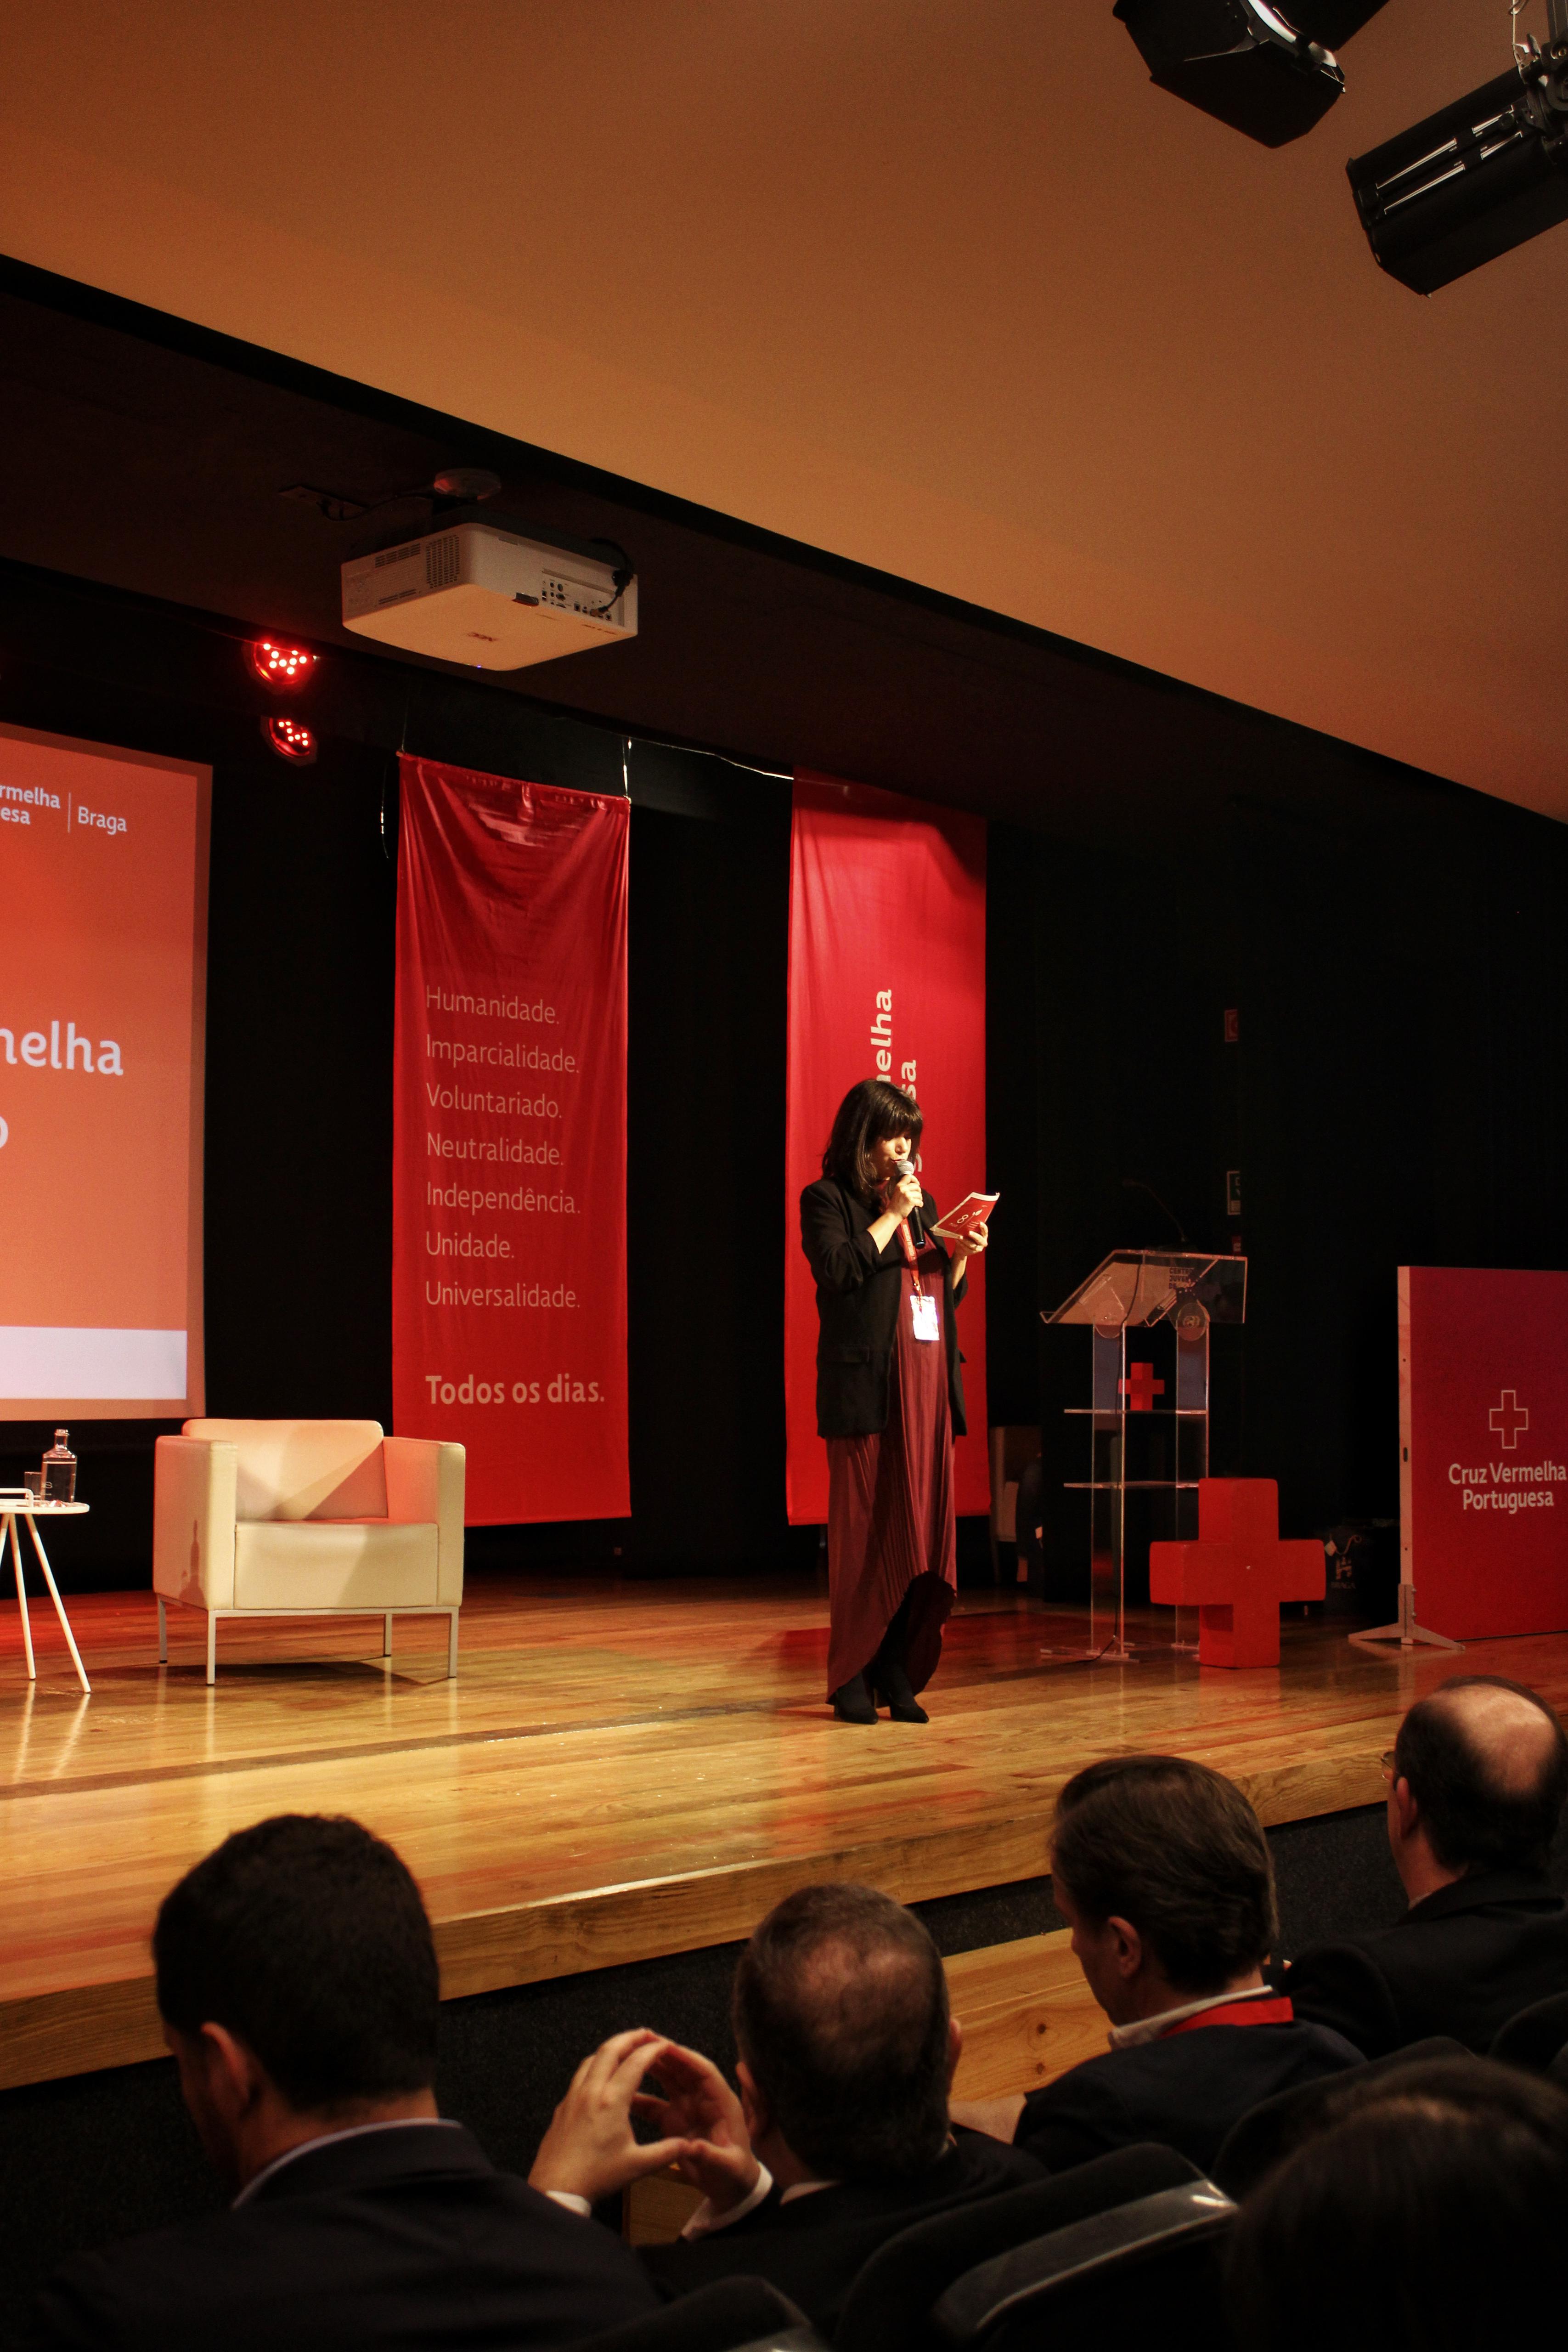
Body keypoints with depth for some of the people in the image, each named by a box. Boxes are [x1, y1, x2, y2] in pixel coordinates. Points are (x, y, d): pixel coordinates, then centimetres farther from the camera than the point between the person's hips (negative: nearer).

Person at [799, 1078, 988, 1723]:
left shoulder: (921, 1201, 21)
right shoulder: (827, 1199, 3)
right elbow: (839, 1268, -14)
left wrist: (963, 1254, 4)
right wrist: (892, 1215, -9)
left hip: (928, 1384, 6)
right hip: (867, 1386, -6)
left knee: (923, 1529, 2)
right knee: (864, 1530, -5)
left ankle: (898, 1672, 8)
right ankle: (852, 1678, 3)